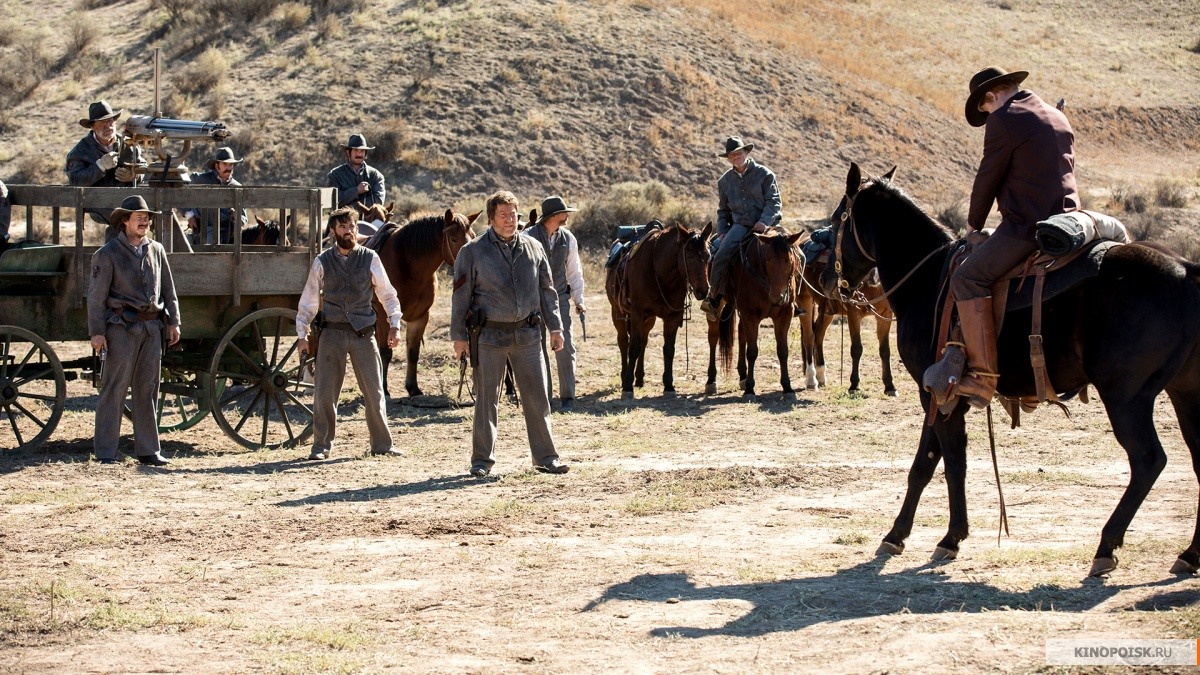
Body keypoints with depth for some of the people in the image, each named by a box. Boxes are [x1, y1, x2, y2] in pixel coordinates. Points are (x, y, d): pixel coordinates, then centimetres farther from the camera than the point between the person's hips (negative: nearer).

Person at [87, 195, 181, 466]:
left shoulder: (156, 250, 12)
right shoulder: (108, 254, -3)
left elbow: (168, 290, 17)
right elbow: (96, 296, -5)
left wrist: (173, 321, 11)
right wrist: (96, 332, -11)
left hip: (152, 328, 5)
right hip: (122, 328, -5)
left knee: (148, 390, 8)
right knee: (114, 389, -4)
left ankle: (148, 450, 14)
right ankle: (105, 452, 1)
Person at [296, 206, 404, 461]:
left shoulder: (370, 259, 3)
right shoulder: (322, 262, 4)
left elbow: (387, 294, 9)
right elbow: (308, 300, 8)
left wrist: (394, 325, -1)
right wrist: (302, 334, 4)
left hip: (363, 333, 0)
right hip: (332, 333, 0)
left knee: (374, 391, 3)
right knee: (325, 392, 2)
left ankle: (382, 444, 14)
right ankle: (321, 446, 12)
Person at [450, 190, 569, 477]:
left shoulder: (533, 248, 7)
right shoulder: (472, 252, -2)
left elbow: (547, 291, 13)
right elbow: (461, 296, -1)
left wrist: (555, 327, 8)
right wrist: (459, 336, -4)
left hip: (527, 334, 3)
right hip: (489, 335, -3)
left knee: (538, 398, 4)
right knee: (486, 401, 4)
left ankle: (545, 457, 14)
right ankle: (482, 460, 14)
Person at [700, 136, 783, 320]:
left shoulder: (764, 174, 5)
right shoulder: (725, 181, 17)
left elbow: (774, 201, -2)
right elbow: (723, 211, 25)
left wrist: (764, 221, -18)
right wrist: (722, 231, 8)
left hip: (766, 224, -2)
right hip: (740, 225, 2)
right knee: (721, 256, -23)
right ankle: (713, 298, -13)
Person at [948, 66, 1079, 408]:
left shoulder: (1004, 120, -7)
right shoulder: (1058, 118, 21)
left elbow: (988, 177, -4)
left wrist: (974, 222, 12)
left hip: (1027, 224, -10)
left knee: (968, 279, -10)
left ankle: (983, 376, -21)